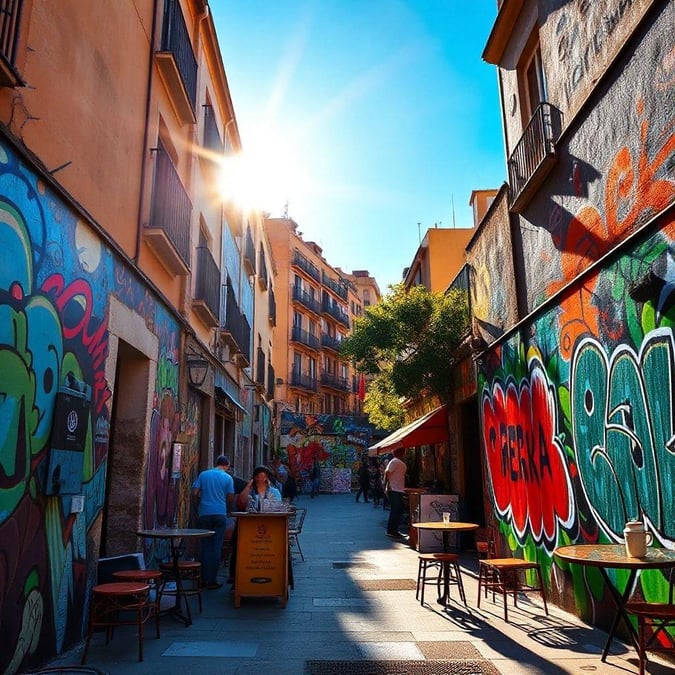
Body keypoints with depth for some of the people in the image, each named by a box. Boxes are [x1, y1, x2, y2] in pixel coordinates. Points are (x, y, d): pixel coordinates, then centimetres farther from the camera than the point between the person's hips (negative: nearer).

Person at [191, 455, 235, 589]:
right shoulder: (228, 478, 1)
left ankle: (204, 579, 12)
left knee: (205, 546, 10)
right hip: (220, 514, -2)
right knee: (216, 547, 3)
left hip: (204, 514, 2)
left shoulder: (203, 474, 6)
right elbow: (230, 498, 2)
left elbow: (195, 493, 2)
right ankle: (211, 580, 3)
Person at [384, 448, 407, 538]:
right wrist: (388, 486, -22)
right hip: (394, 490, -10)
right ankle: (390, 531, 0)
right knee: (395, 511, -6)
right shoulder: (394, 461, -13)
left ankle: (394, 530, 19)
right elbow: (387, 473, -20)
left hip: (399, 490, 10)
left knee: (399, 511, 12)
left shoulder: (400, 462, 17)